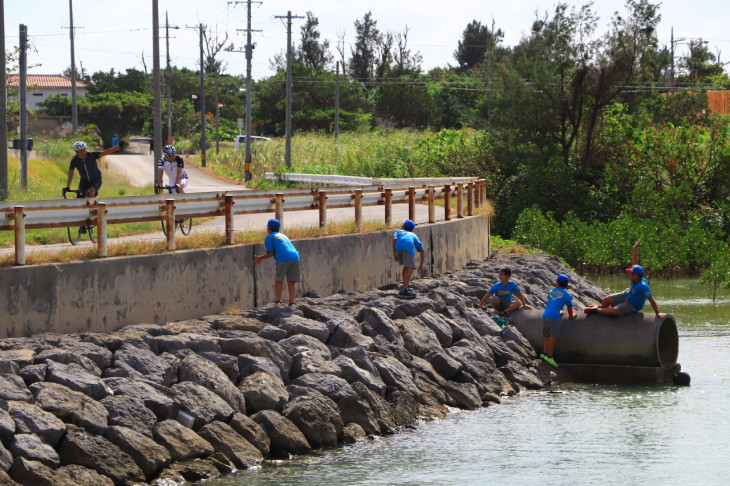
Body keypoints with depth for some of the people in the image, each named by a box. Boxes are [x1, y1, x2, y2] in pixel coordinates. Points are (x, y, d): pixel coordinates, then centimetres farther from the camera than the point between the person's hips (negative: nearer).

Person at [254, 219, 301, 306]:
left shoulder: (269, 237, 11)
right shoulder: (282, 235, 32)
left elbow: (270, 253, 4)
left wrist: (260, 258, 19)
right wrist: (261, 258, 40)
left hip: (283, 258, -5)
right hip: (295, 257, 5)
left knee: (279, 280, 9)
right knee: (291, 281, 10)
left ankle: (278, 301, 8)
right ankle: (291, 302, 5)